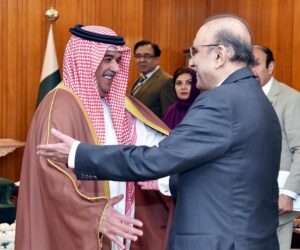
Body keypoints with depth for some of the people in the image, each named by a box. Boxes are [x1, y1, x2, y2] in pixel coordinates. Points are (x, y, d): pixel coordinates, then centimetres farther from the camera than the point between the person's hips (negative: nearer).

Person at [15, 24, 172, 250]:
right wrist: (95, 214, -37)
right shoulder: (61, 105, -16)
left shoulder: (116, 102, 9)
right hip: (77, 232, -7)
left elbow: (149, 138, 3)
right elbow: (53, 173, -26)